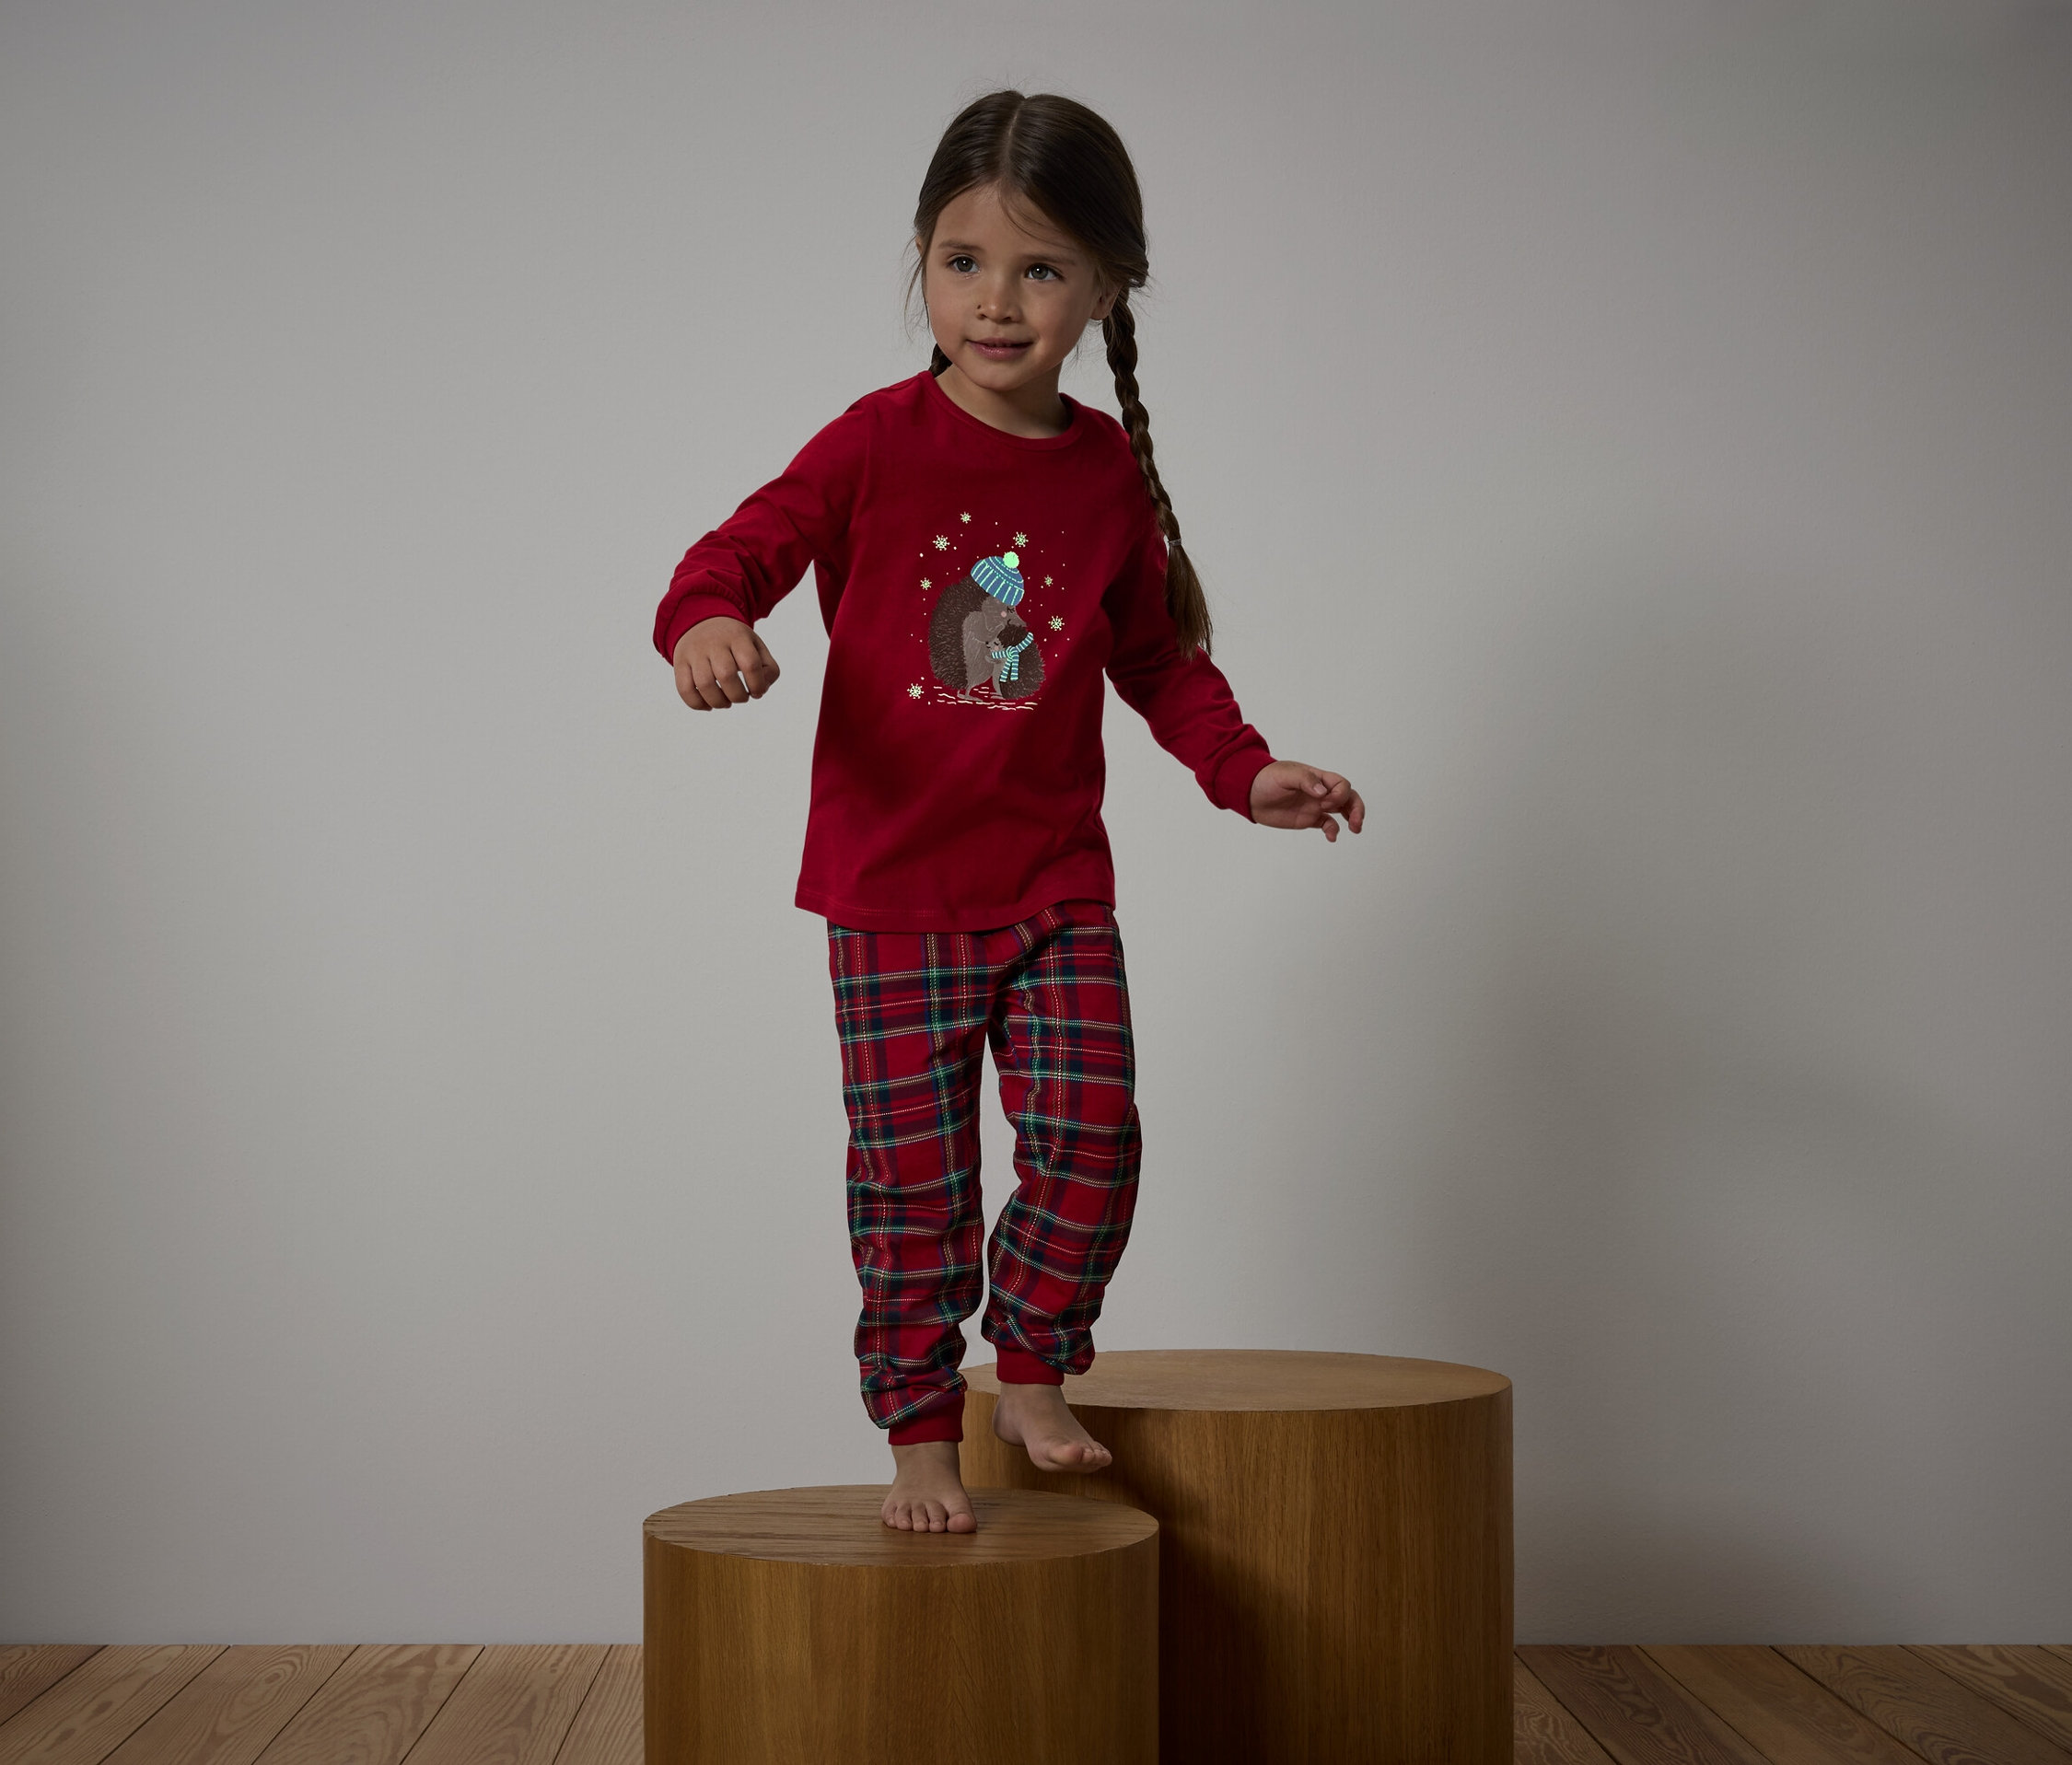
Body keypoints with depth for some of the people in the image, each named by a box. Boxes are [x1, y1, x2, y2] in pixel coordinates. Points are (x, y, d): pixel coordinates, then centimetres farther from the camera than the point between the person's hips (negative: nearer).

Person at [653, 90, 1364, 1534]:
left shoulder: (1110, 477, 3)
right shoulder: (880, 444, -5)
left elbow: (1159, 654, 14)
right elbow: (747, 546, -10)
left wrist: (1247, 772, 3)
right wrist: (709, 621, -33)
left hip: (1057, 884, 2)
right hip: (893, 887, -2)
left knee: (1090, 1139, -4)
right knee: (913, 1175, 1)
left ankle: (1034, 1373, 19)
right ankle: (922, 1430, 15)